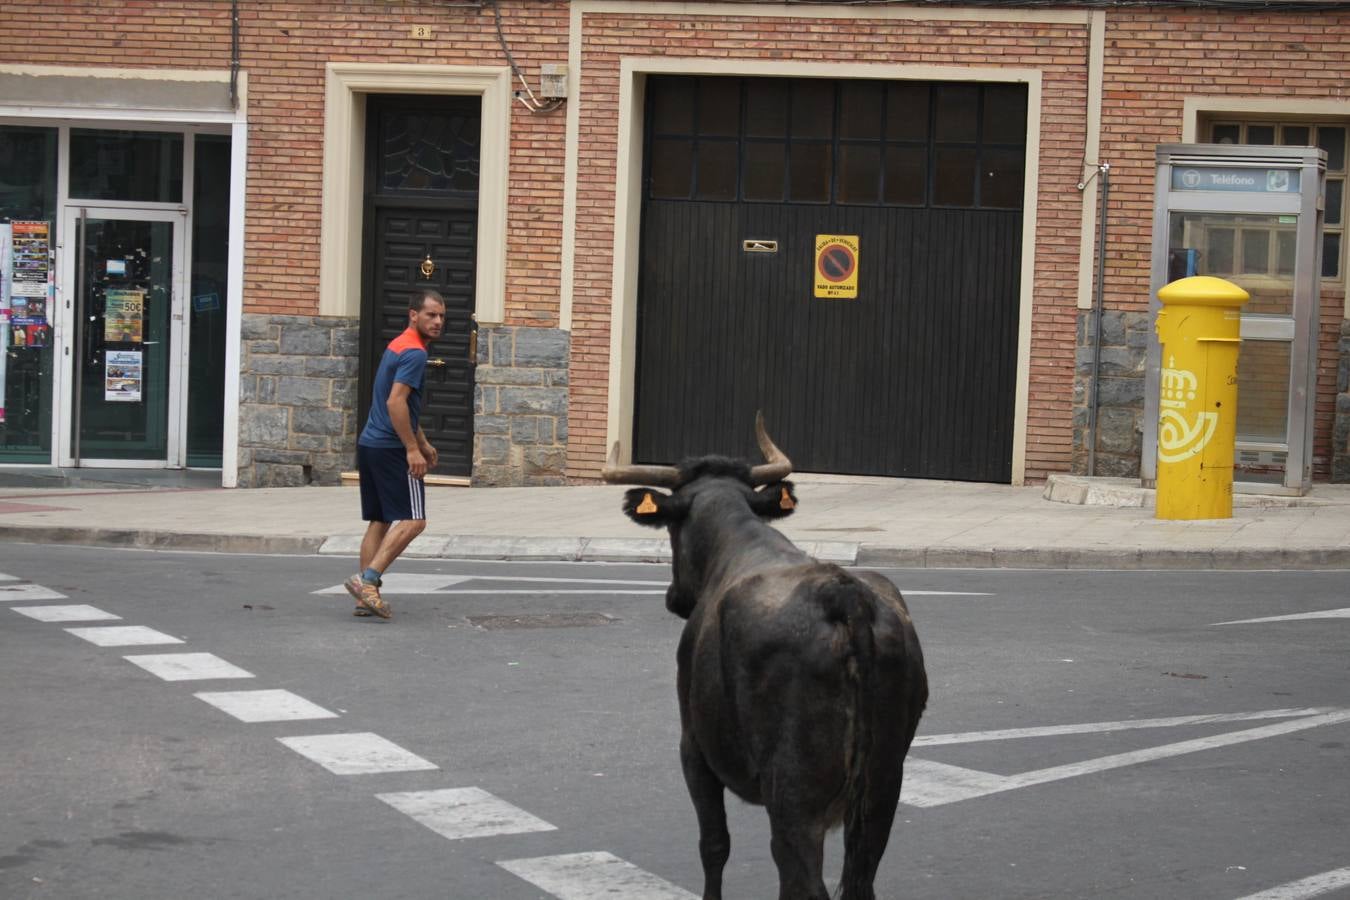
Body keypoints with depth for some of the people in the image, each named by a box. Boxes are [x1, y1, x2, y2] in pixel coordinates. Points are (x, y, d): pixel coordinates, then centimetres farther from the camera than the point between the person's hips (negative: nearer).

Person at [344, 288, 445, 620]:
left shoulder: (397, 347, 18)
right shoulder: (414, 353, -14)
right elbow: (396, 402, -23)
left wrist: (423, 443, 31)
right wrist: (413, 449, -21)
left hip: (370, 444, 10)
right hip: (392, 449, -10)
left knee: (380, 521, 10)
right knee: (412, 520, -8)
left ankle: (367, 595, 8)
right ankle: (367, 579, -15)